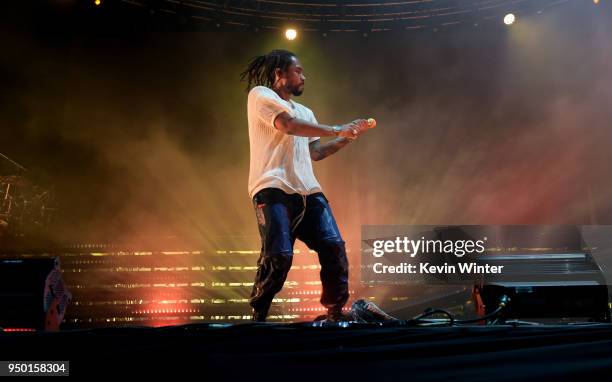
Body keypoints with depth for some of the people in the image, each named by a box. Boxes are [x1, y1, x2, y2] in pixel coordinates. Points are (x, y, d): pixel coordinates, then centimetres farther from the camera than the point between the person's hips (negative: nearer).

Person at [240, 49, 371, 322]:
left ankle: (335, 315, 11)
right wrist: (337, 130, -6)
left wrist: (348, 137, 16)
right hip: (274, 189, -7)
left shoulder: (304, 112, 29)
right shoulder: (260, 94, 6)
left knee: (334, 248, -5)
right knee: (279, 255, -18)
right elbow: (288, 126, -10)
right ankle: (257, 318, 2)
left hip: (308, 191, 7)